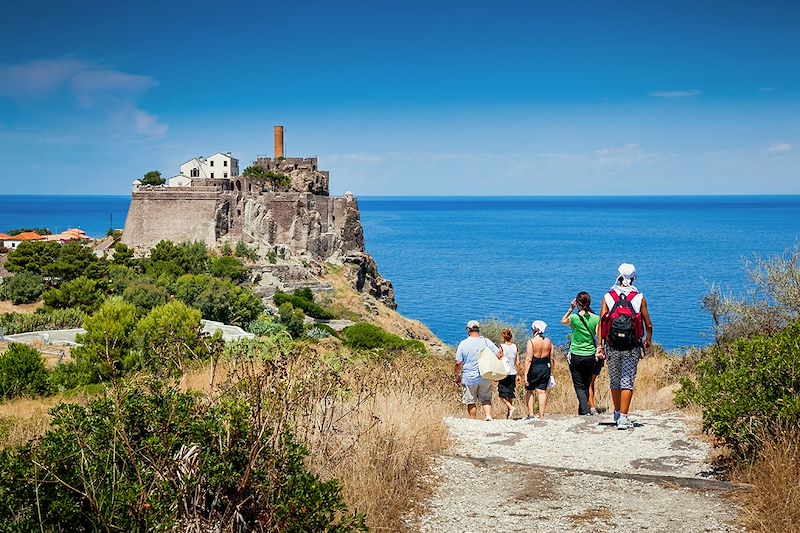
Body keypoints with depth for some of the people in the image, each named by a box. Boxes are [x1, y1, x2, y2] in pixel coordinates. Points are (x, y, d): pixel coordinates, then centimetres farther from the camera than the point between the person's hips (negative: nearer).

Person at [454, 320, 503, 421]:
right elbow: (499, 354, -2)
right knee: (486, 399, 13)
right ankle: (488, 415, -6)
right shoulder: (486, 341, -2)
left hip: (469, 379, -2)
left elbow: (458, 363, -6)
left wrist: (457, 377, 6)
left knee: (471, 402, 9)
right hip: (485, 378, 2)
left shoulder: (463, 344, -6)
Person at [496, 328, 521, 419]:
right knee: (510, 394, 15)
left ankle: (511, 407, -19)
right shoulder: (514, 346, 4)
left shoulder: (502, 347, -10)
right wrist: (518, 375, 15)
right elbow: (517, 362, 7)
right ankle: (509, 414, 18)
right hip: (513, 374, 5)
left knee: (502, 395, 1)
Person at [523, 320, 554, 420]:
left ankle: (530, 414, 3)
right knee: (542, 391, 6)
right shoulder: (548, 342, 4)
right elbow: (551, 359, 7)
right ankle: (541, 415, 4)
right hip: (545, 368, 4)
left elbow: (528, 359, -15)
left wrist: (525, 374, -15)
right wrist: (550, 371, 17)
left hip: (534, 369, -4)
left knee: (529, 391, 11)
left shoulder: (531, 342, -11)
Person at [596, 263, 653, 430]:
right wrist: (648, 340, 22)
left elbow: (601, 323, -5)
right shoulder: (640, 298, -1)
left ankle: (617, 413, 30)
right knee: (627, 382, -1)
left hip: (612, 346, 1)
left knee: (615, 381, 16)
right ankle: (623, 418, -9)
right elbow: (648, 325, 4)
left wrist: (599, 346, -3)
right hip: (632, 347, -1)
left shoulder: (608, 297, 0)